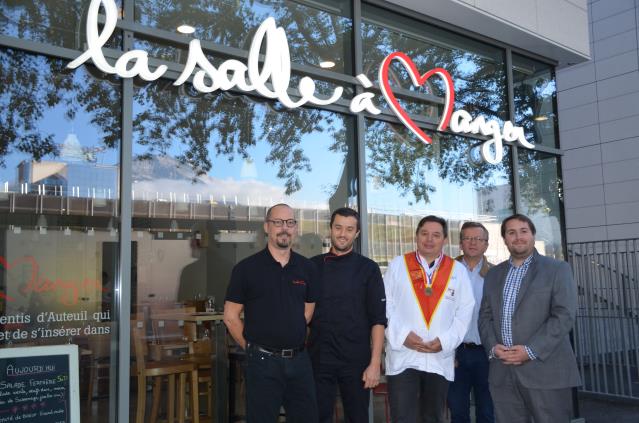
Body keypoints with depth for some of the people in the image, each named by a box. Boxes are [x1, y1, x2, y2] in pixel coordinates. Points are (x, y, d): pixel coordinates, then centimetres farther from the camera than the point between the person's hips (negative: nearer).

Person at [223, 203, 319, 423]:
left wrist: (291, 341, 11)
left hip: (300, 360, 4)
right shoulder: (246, 268, -6)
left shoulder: (307, 268, 5)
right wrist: (252, 347, 2)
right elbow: (231, 317, -2)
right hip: (263, 362, -3)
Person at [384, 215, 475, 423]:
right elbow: (385, 306, 1)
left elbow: (465, 310, 5)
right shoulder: (397, 265, 4)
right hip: (403, 357, -2)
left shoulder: (458, 270, 8)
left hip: (440, 358, 2)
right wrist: (402, 335, -12)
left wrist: (445, 341, -7)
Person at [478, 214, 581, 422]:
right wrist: (493, 346, -5)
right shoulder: (494, 274, 16)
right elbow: (485, 316, 14)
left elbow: (564, 315, -8)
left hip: (545, 370, -4)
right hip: (502, 372, 4)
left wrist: (531, 350, -15)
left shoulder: (557, 269, 2)